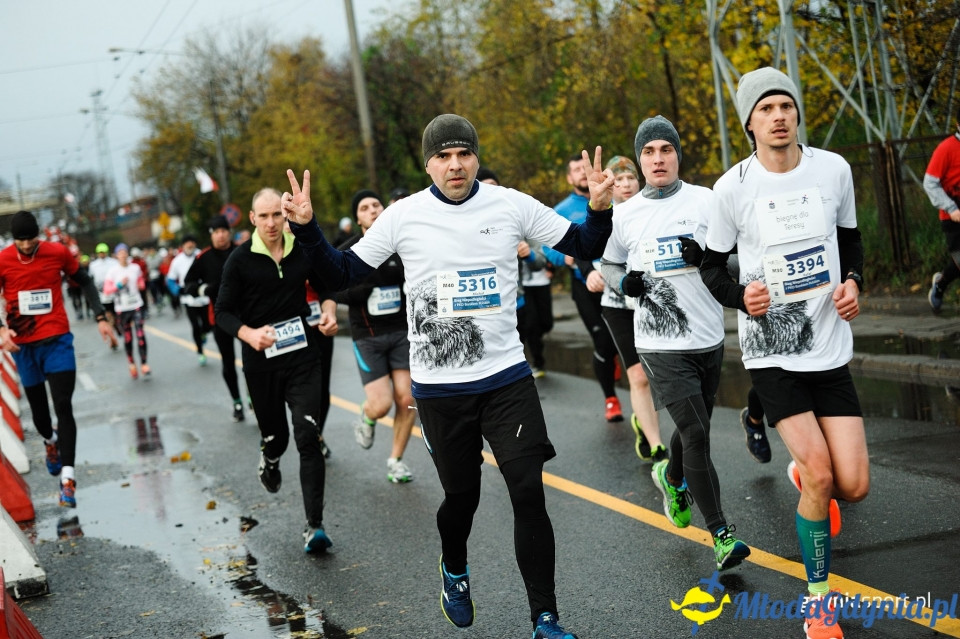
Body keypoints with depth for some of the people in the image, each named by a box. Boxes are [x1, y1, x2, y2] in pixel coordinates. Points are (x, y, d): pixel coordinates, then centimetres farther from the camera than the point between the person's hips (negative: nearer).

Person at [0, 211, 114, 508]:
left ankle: (67, 477, -17)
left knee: (63, 406, -13)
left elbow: (85, 282, 10)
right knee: (39, 410, 13)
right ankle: (50, 442, 49)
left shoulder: (58, 252, -4)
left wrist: (101, 317, 3)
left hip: (57, 340, -1)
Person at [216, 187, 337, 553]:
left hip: (302, 355, 1)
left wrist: (328, 311, -2)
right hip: (261, 361, 0)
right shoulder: (240, 260, -7)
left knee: (308, 436, -11)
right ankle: (269, 459, 54)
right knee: (274, 435, 12)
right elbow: (224, 311, -3)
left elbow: (324, 284, 18)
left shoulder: (304, 250, 0)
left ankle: (314, 527, -8)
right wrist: (249, 334, -22)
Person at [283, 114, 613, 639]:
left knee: (529, 494, -5)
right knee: (461, 496, 11)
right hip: (438, 386, 0)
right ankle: (454, 569, 45)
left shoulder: (511, 205, -1)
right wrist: (306, 227, -11)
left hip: (507, 377, 0)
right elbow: (341, 275, 3)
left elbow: (584, 249, 5)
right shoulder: (403, 216, -3)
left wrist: (599, 208, -14)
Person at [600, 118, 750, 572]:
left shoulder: (706, 201, 0)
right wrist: (625, 282, -6)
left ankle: (671, 478, 51)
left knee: (695, 429, 18)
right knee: (696, 435, -11)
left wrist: (708, 258, -17)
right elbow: (609, 265, 16)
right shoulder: (624, 215, 3)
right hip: (660, 344, -2)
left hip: (709, 339, 2)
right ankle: (721, 535, -2)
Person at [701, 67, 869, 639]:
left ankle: (803, 473, 35)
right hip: (771, 350, -3)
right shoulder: (733, 188, -7)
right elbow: (713, 265, 4)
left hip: (830, 349, 3)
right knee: (821, 475, -14)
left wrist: (853, 283, -3)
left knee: (853, 485, -4)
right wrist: (740, 296, -16)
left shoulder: (834, 169, 0)